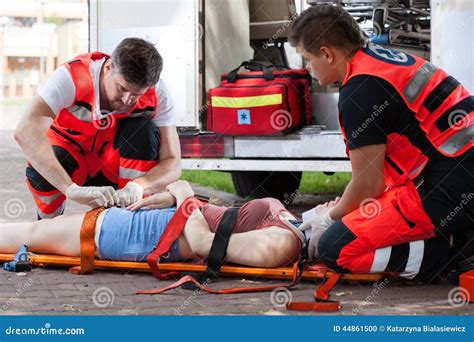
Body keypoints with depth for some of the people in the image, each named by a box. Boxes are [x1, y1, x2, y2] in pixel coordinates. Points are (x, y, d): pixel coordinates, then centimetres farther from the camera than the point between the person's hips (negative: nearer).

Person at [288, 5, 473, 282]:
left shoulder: (360, 91, -13)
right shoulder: (387, 57, 16)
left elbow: (368, 185, -7)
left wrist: (330, 218, 11)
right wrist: (339, 208, 25)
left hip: (450, 191, -10)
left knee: (334, 248, -10)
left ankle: (450, 249, -10)